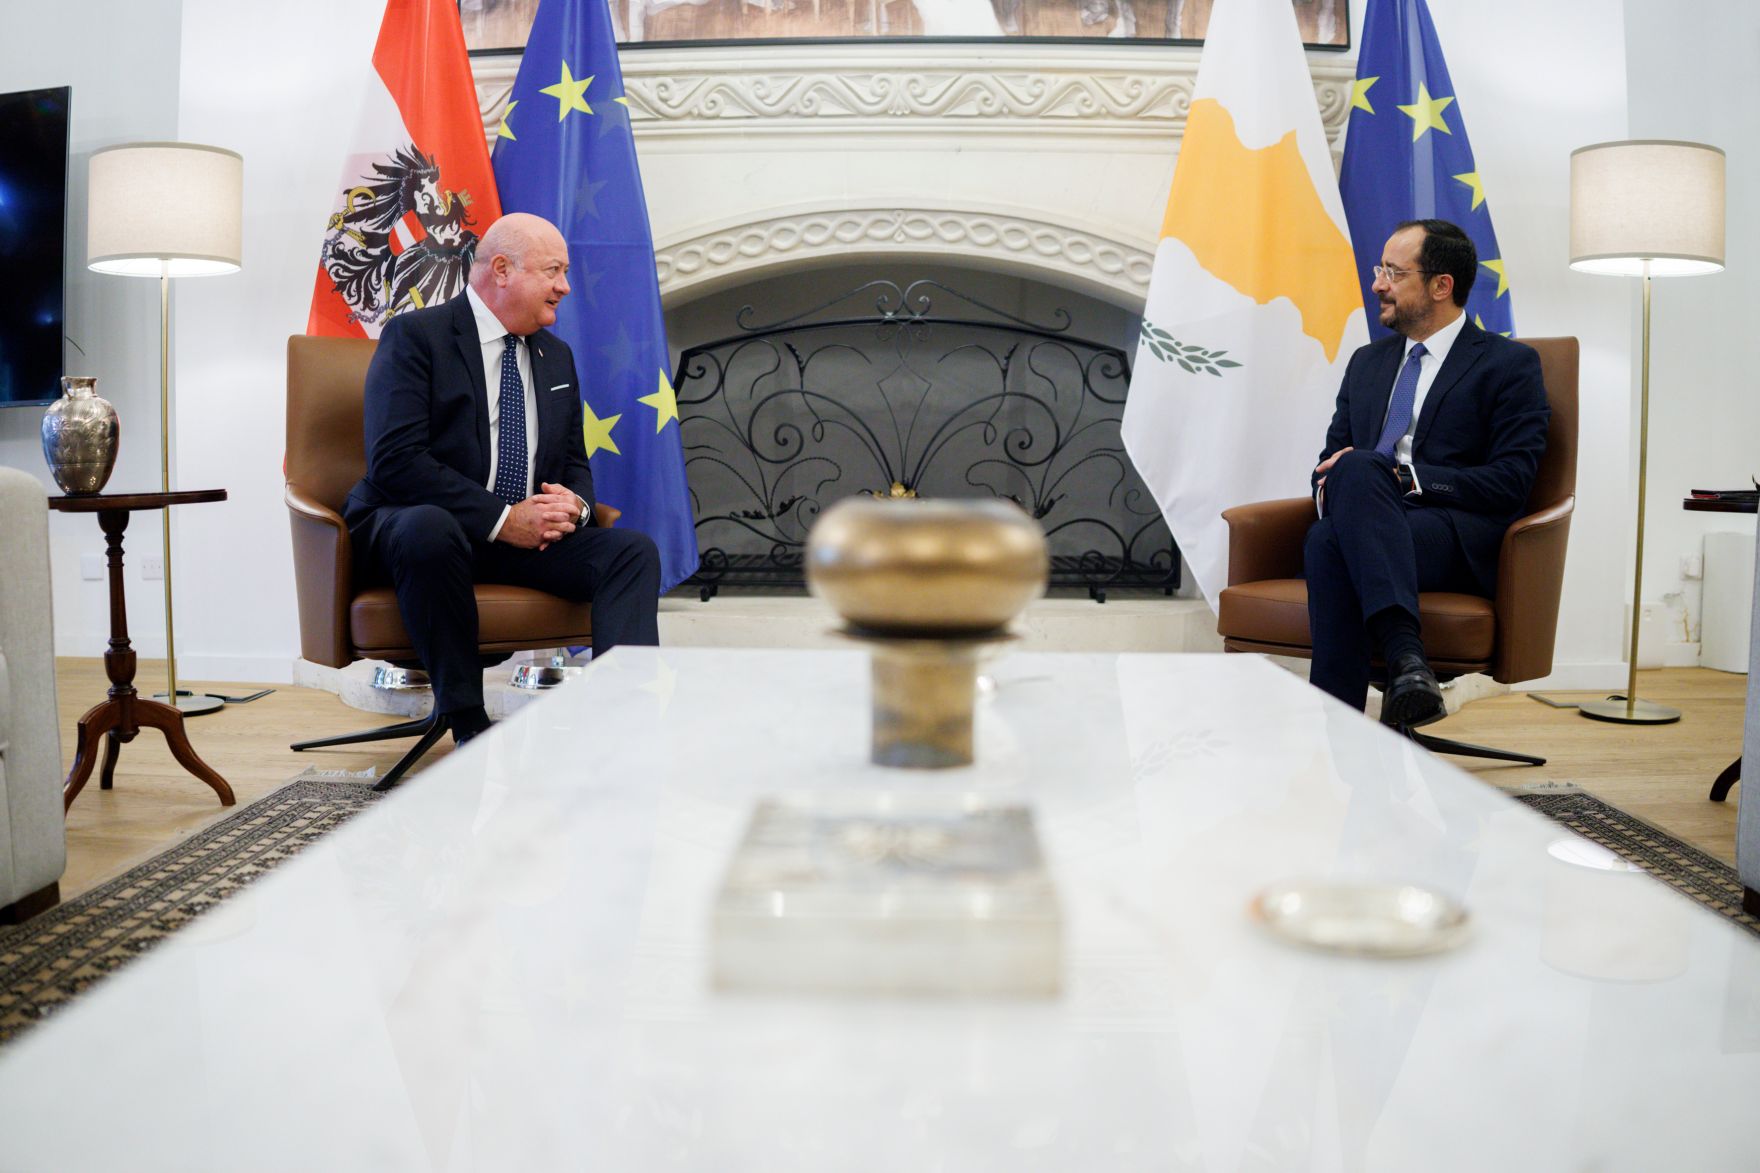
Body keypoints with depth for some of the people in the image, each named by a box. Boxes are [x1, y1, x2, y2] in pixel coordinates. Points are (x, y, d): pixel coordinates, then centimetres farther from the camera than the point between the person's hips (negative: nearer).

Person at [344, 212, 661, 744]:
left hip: (527, 534, 6)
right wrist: (503, 518, -22)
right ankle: (468, 726, -29)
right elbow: (395, 462, -16)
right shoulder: (415, 336, -5)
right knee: (429, 528, -40)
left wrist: (573, 503, -5)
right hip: (414, 525, -5)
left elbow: (575, 462, 21)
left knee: (633, 549, -17)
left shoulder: (557, 356, 17)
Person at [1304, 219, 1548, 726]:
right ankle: (1405, 654, -46)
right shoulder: (1367, 362, 26)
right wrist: (1333, 484, -3)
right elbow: (1330, 457, 24)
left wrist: (1402, 476, -13)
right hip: (1369, 528, 4)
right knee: (1327, 539, -34)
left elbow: (1510, 482, -3)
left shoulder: (1510, 364, 8)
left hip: (1457, 542, -4)